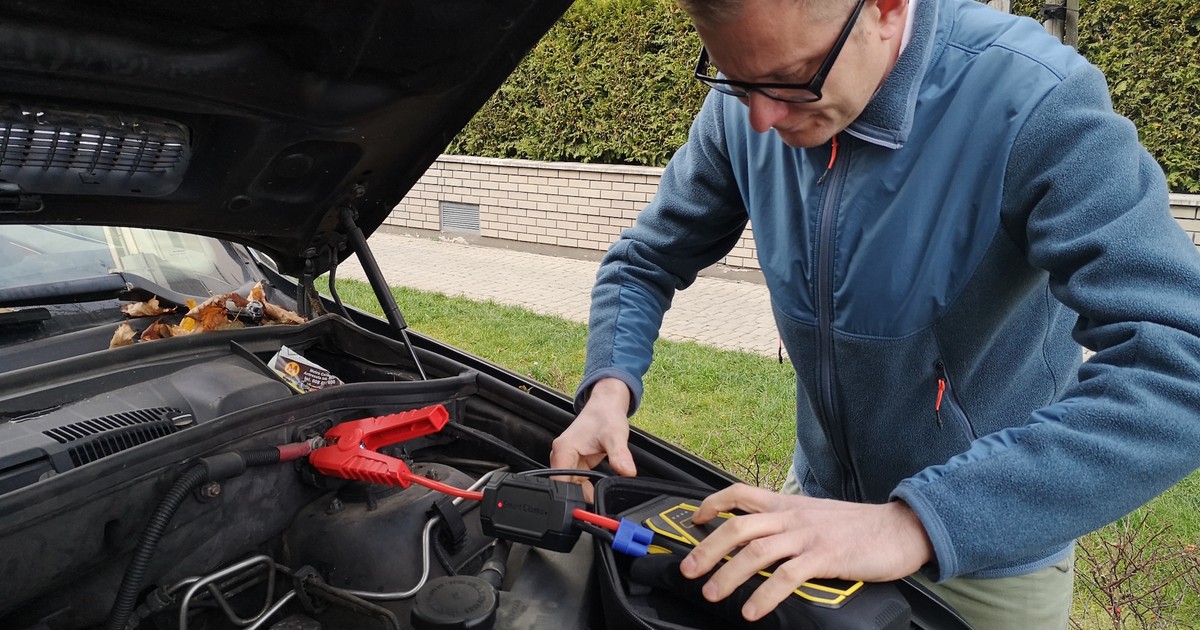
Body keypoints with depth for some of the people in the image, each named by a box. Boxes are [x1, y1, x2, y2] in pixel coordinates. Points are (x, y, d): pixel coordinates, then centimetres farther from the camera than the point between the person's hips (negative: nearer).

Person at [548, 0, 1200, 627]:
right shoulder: (742, 110, -13)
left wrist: (916, 523, -45)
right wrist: (609, 386, -19)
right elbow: (645, 261, 0)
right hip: (820, 492, 5)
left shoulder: (1039, 104, -29)